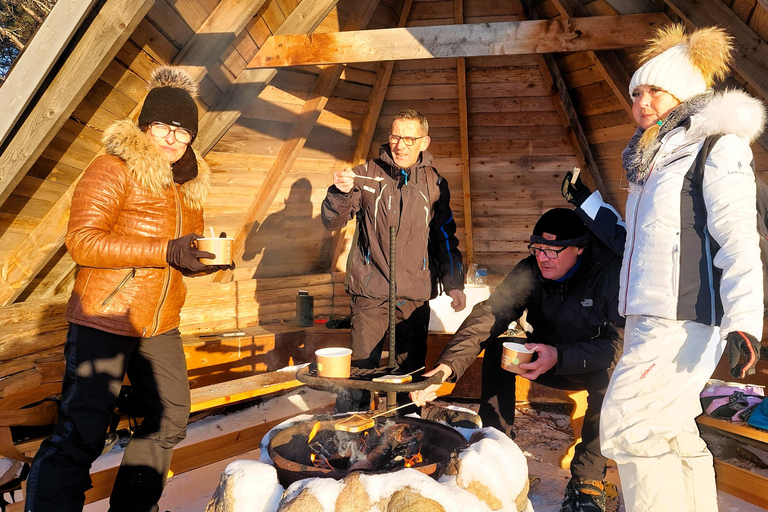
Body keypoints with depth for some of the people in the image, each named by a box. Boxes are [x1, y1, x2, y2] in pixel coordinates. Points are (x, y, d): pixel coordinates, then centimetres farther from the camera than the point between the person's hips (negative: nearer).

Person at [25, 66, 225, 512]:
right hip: (105, 320, -7)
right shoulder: (115, 168, -8)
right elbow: (82, 240, -17)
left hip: (160, 325, 8)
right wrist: (166, 251, -24)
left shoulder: (188, 184, 13)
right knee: (81, 434, -6)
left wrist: (203, 257, -1)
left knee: (169, 420, 13)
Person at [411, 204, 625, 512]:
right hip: (549, 362, 4)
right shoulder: (530, 272, -14)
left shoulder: (611, 272, -24)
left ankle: (587, 483, -20)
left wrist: (559, 357, -43)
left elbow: (619, 343, -29)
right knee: (496, 348, -18)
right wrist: (446, 366, -41)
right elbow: (488, 315, -27)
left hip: (596, 366, -3)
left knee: (610, 372, -36)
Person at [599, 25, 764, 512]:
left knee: (626, 428, -13)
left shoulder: (715, 147, -4)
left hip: (684, 318, -8)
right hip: (648, 317, 8)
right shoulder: (652, 158, 21)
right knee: (674, 436, 11)